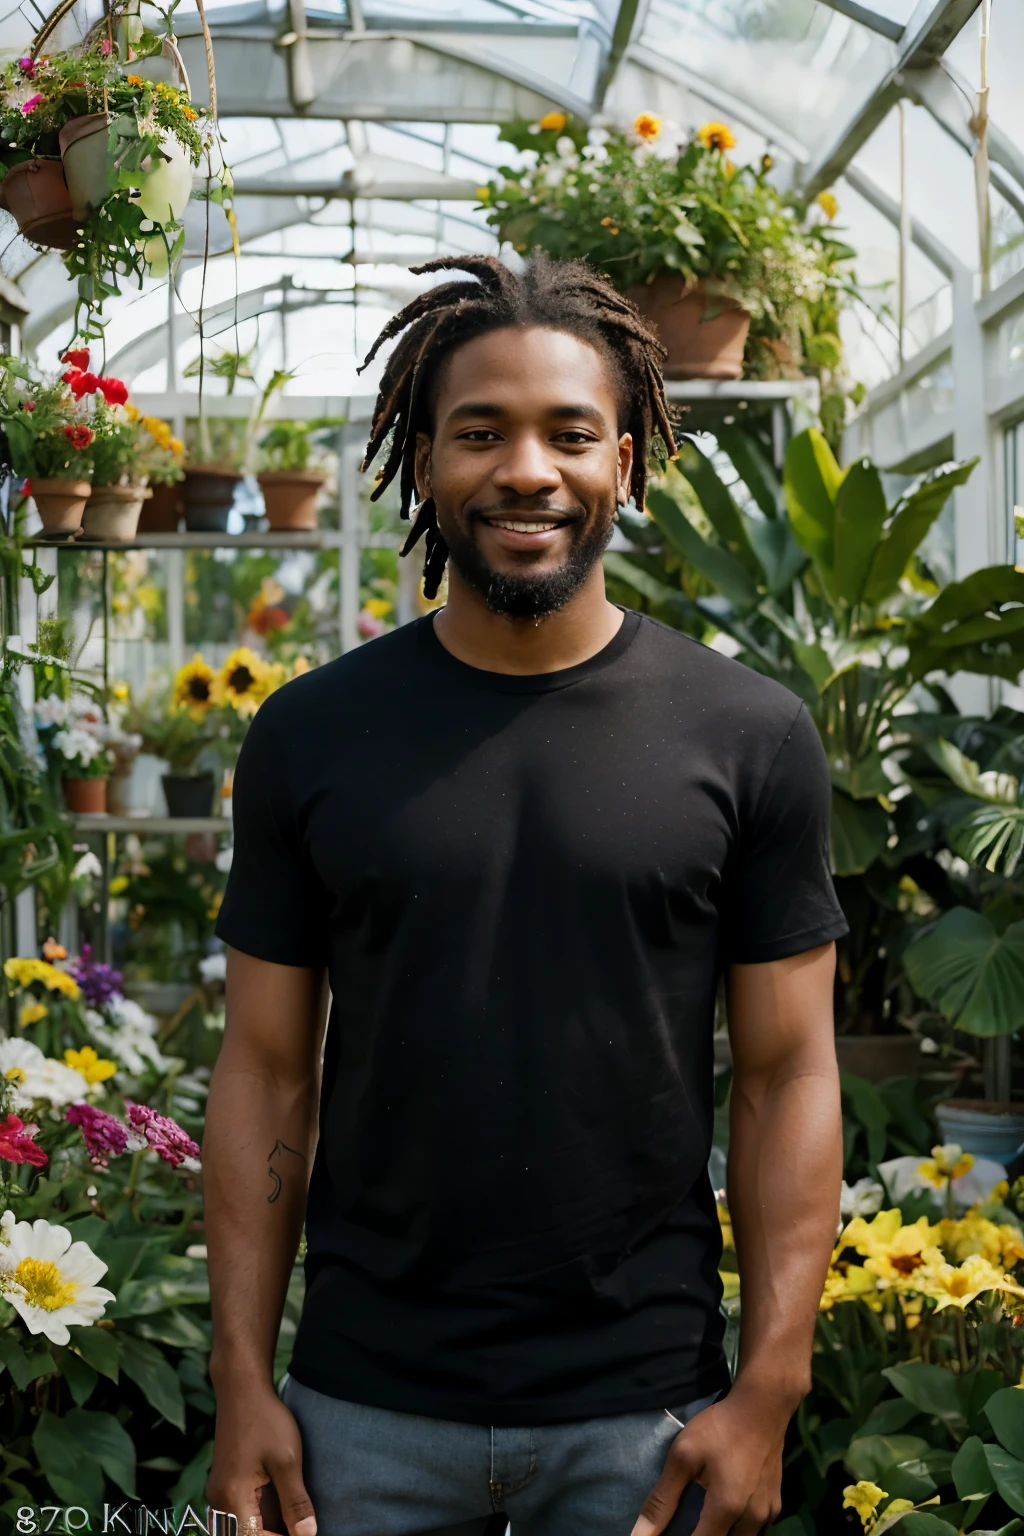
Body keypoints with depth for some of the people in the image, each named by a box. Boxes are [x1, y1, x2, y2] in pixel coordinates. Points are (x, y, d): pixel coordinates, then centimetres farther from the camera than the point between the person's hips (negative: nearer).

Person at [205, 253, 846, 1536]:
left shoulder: (749, 739, -3)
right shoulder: (311, 737, 0)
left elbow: (786, 1076, -2)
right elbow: (267, 1070, 2)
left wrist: (768, 1392, -6)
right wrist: (241, 1383, -2)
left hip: (647, 1416, 0)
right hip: (365, 1411, 1)